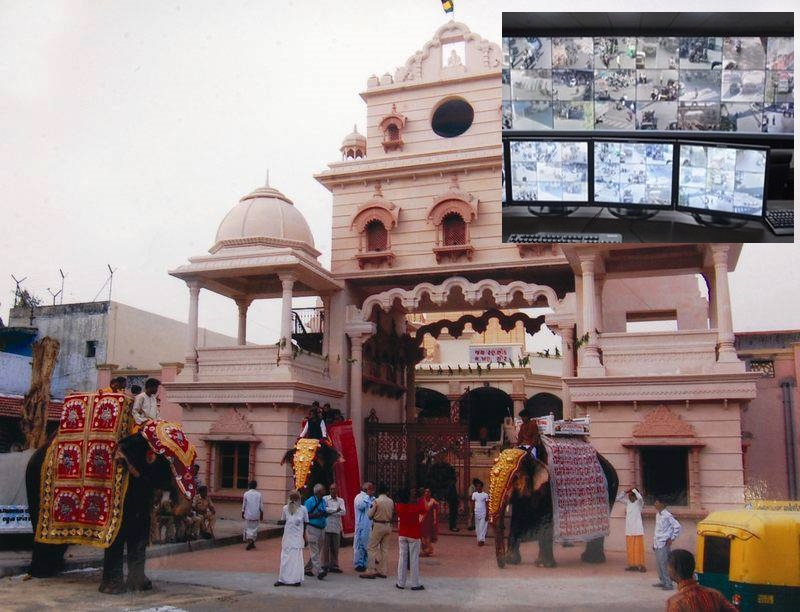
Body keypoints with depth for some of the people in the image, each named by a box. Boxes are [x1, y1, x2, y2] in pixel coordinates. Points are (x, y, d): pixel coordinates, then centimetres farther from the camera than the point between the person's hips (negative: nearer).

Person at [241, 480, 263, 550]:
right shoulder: (259, 494, -3)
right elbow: (261, 506, 0)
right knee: (255, 529, 11)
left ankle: (249, 541, -10)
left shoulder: (246, 494, -5)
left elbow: (244, 505, -1)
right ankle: (252, 543, 14)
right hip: (256, 515, 1)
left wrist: (242, 513, 10)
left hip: (248, 515, -1)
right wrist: (261, 515, 10)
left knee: (248, 528, 6)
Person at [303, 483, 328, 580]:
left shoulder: (323, 501, 13)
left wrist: (325, 514, -1)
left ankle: (308, 569, 24)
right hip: (312, 528, -8)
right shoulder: (310, 501, -9)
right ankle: (319, 571, -16)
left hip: (321, 529, 8)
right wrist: (317, 515, -23)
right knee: (314, 551, -9)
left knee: (317, 550, 12)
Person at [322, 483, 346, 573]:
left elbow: (343, 512, -3)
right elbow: (324, 509, -11)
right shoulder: (325, 499, 6)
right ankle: (325, 566, 6)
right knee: (326, 547, -1)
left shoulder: (341, 500, 13)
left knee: (335, 548, 5)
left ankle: (334, 566, 12)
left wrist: (330, 512, -10)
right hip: (327, 527, -3)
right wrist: (336, 510, -9)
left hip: (337, 527, 3)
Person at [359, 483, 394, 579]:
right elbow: (392, 514, 11)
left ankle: (371, 571, -3)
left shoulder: (376, 501, -15)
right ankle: (383, 571, 14)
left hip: (378, 526, -6)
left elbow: (369, 515, -8)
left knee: (371, 548, 0)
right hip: (388, 525, 6)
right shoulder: (391, 501, 2)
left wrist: (370, 508, 10)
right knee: (384, 548, 12)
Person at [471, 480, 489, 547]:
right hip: (476, 513, 3)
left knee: (482, 527, -10)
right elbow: (473, 504, 8)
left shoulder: (485, 495, -5)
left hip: (483, 514, -3)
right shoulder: (474, 494, 4)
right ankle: (479, 540, 13)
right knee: (477, 528, 6)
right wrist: (472, 513, 3)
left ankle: (481, 540, -7)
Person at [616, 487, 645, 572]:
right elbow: (618, 498, 14)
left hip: (637, 530, -5)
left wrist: (634, 490, -15)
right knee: (630, 549, 8)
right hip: (629, 530, 6)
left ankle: (640, 565, -1)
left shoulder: (639, 503, -5)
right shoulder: (627, 502, 9)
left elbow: (640, 497, -28)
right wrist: (625, 492, 3)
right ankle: (632, 565, 15)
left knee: (638, 548, -5)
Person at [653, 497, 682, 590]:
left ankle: (668, 584, 0)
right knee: (659, 563, 13)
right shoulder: (658, 515, 12)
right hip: (657, 544, 8)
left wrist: (672, 539, -13)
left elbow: (677, 526, -18)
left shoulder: (667, 515, -15)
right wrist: (654, 542, 19)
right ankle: (662, 581, 24)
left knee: (664, 564, -7)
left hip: (664, 544, -8)